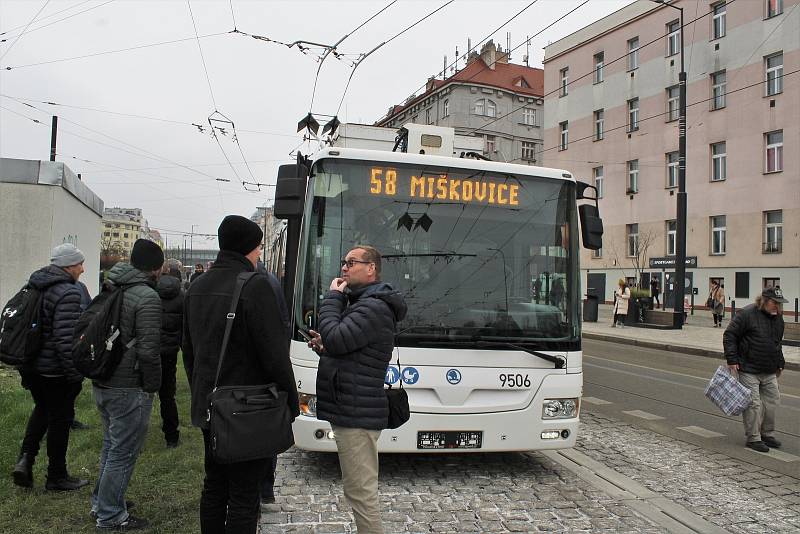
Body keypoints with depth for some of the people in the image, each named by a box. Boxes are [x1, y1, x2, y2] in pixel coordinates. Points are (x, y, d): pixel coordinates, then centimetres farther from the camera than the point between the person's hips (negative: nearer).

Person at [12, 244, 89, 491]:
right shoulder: (68, 293, -21)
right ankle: (57, 477, 20)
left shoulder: (35, 285, 7)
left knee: (42, 409, 27)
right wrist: (75, 373, -19)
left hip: (32, 366, 8)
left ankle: (26, 458, 15)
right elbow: (66, 338, -26)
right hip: (55, 371, -8)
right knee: (60, 419, 7)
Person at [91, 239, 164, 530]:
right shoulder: (147, 297, -19)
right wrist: (153, 385, -9)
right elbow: (148, 350, -22)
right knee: (123, 453, 4)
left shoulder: (110, 289, 8)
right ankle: (110, 517, 15)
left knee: (111, 446, 24)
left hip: (102, 384, 9)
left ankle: (101, 502, 37)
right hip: (129, 388, -9)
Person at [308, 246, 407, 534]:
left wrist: (333, 297, -11)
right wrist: (325, 347, 5)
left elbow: (336, 339, -24)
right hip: (354, 412, 11)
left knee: (360, 492, -4)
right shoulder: (362, 303, 20)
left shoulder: (374, 307, -15)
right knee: (361, 489, 18)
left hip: (356, 415, -11)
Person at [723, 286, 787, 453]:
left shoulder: (778, 318, 10)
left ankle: (767, 434, 26)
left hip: (769, 372, 7)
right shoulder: (747, 314, -13)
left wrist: (780, 363, 24)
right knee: (753, 404, -5)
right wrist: (732, 360, -15)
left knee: (772, 400, 10)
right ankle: (753, 438, 5)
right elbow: (729, 335, -12)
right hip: (748, 369, -7)